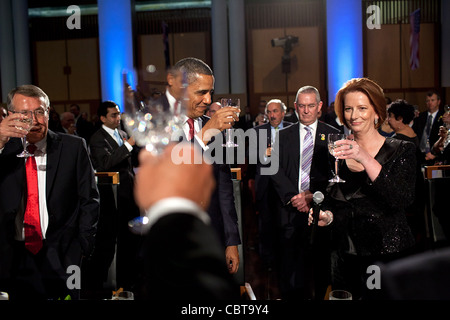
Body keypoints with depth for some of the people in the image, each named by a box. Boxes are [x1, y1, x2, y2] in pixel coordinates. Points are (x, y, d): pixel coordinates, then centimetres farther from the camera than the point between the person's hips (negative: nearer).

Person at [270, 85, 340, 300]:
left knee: (322, 265, 7)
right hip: (291, 210, 1)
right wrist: (292, 196, -11)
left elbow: (335, 173, -2)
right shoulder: (283, 136, 10)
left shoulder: (333, 135, 5)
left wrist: (313, 196, -13)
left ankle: (321, 295, 23)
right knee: (290, 264, 2)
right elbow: (276, 170, 1)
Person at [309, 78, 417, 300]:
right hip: (344, 254, 3)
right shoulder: (338, 151, 6)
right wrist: (328, 215, -9)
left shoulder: (401, 150, -4)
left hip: (387, 253, -3)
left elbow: (402, 200, -21)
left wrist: (366, 160, -29)